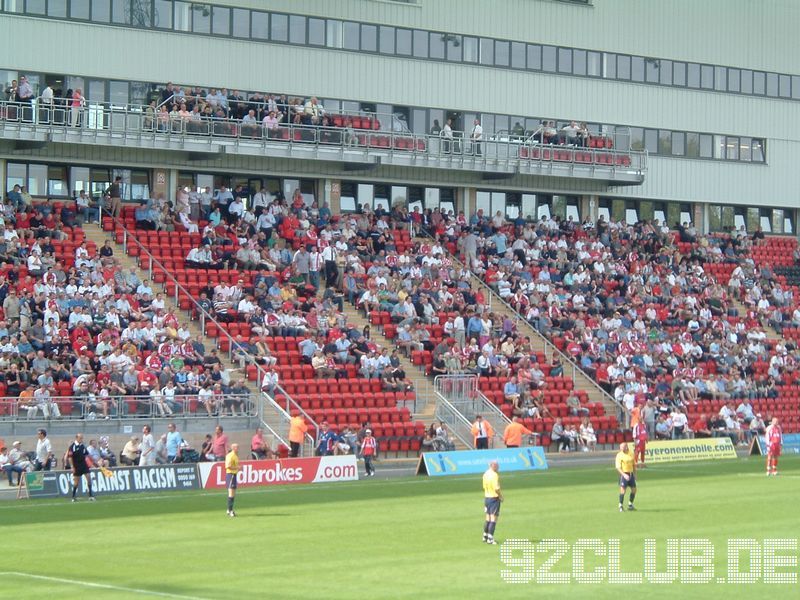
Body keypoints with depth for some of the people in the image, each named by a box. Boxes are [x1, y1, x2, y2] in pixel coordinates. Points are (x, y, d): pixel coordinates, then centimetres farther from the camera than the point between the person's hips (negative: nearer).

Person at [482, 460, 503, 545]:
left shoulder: (485, 474, 8)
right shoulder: (494, 475, -18)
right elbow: (496, 488, -22)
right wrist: (501, 496, -8)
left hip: (487, 497, 8)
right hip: (494, 498, -8)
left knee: (488, 518, 18)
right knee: (493, 519, -4)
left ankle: (485, 536, 26)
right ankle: (490, 538, -5)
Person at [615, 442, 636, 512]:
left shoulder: (631, 454, 9)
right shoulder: (619, 455, -8)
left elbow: (634, 465, 21)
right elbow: (618, 468, -14)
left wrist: (635, 474, 16)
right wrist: (624, 475, -25)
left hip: (631, 474, 6)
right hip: (624, 474, -6)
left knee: (634, 489, 9)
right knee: (622, 490, -10)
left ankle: (630, 505, 24)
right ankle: (621, 506, 0)